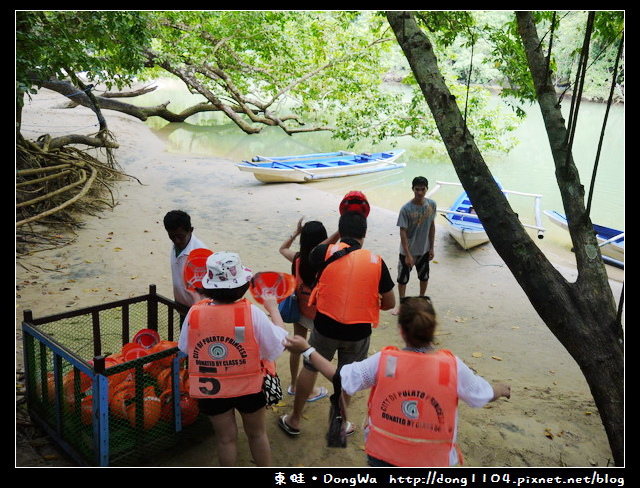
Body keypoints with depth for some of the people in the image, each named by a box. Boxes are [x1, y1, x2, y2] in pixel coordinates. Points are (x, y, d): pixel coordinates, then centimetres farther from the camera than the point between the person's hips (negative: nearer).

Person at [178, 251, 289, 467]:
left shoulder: (195, 312, -18)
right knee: (257, 434, 24)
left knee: (226, 438, 22)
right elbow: (279, 344, -15)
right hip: (249, 387, -1)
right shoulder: (252, 312, -24)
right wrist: (273, 309, -1)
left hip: (211, 389, 1)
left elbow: (184, 348, 0)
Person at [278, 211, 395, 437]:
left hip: (325, 325, 0)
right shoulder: (376, 261, -7)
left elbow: (312, 257, 15)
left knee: (310, 368, 20)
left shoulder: (326, 252, -11)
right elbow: (390, 303, 1)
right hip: (358, 331, 1)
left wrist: (337, 236, 20)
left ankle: (294, 420, 35)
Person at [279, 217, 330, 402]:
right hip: (319, 315, -4)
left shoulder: (297, 259, -15)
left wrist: (296, 232, 5)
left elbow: (282, 249, 5)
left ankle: (293, 385, 42)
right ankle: (310, 391, 33)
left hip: (300, 310, 4)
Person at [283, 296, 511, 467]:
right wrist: (502, 389, 21)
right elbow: (484, 394, -3)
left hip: (382, 455, 1)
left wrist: (306, 349, 1)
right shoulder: (453, 366, -20)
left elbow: (340, 378, -9)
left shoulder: (383, 361, -20)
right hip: (431, 461, 0)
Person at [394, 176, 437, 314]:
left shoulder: (431, 204, -8)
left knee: (424, 277, 21)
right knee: (402, 278, 9)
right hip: (407, 251, -4)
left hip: (424, 250, 4)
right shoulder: (406, 209, -21)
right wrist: (408, 254, -20)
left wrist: (431, 248, 4)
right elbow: (403, 232, -18)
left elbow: (432, 226, 3)